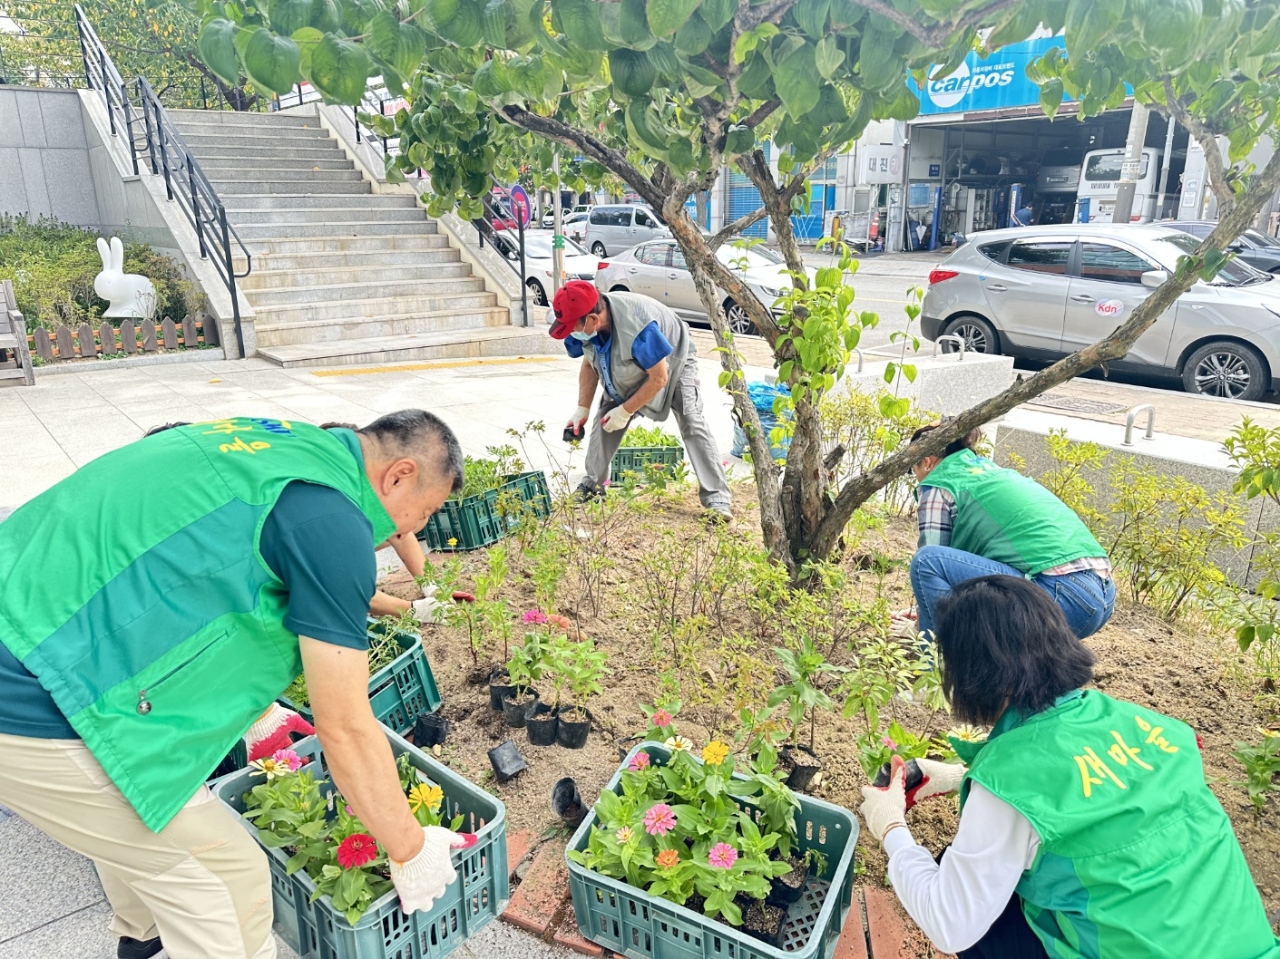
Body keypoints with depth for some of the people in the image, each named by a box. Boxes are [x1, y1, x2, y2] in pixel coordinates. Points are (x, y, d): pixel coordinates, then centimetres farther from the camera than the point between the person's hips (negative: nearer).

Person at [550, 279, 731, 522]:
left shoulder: (636, 327, -45)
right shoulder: (585, 324, -23)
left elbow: (659, 378, -34)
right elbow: (589, 364, -4)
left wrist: (625, 411, -26)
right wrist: (582, 409, -8)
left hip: (673, 363, -6)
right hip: (626, 373, 6)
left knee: (692, 425, -18)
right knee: (604, 419, -2)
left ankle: (716, 499, -18)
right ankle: (592, 486, 14)